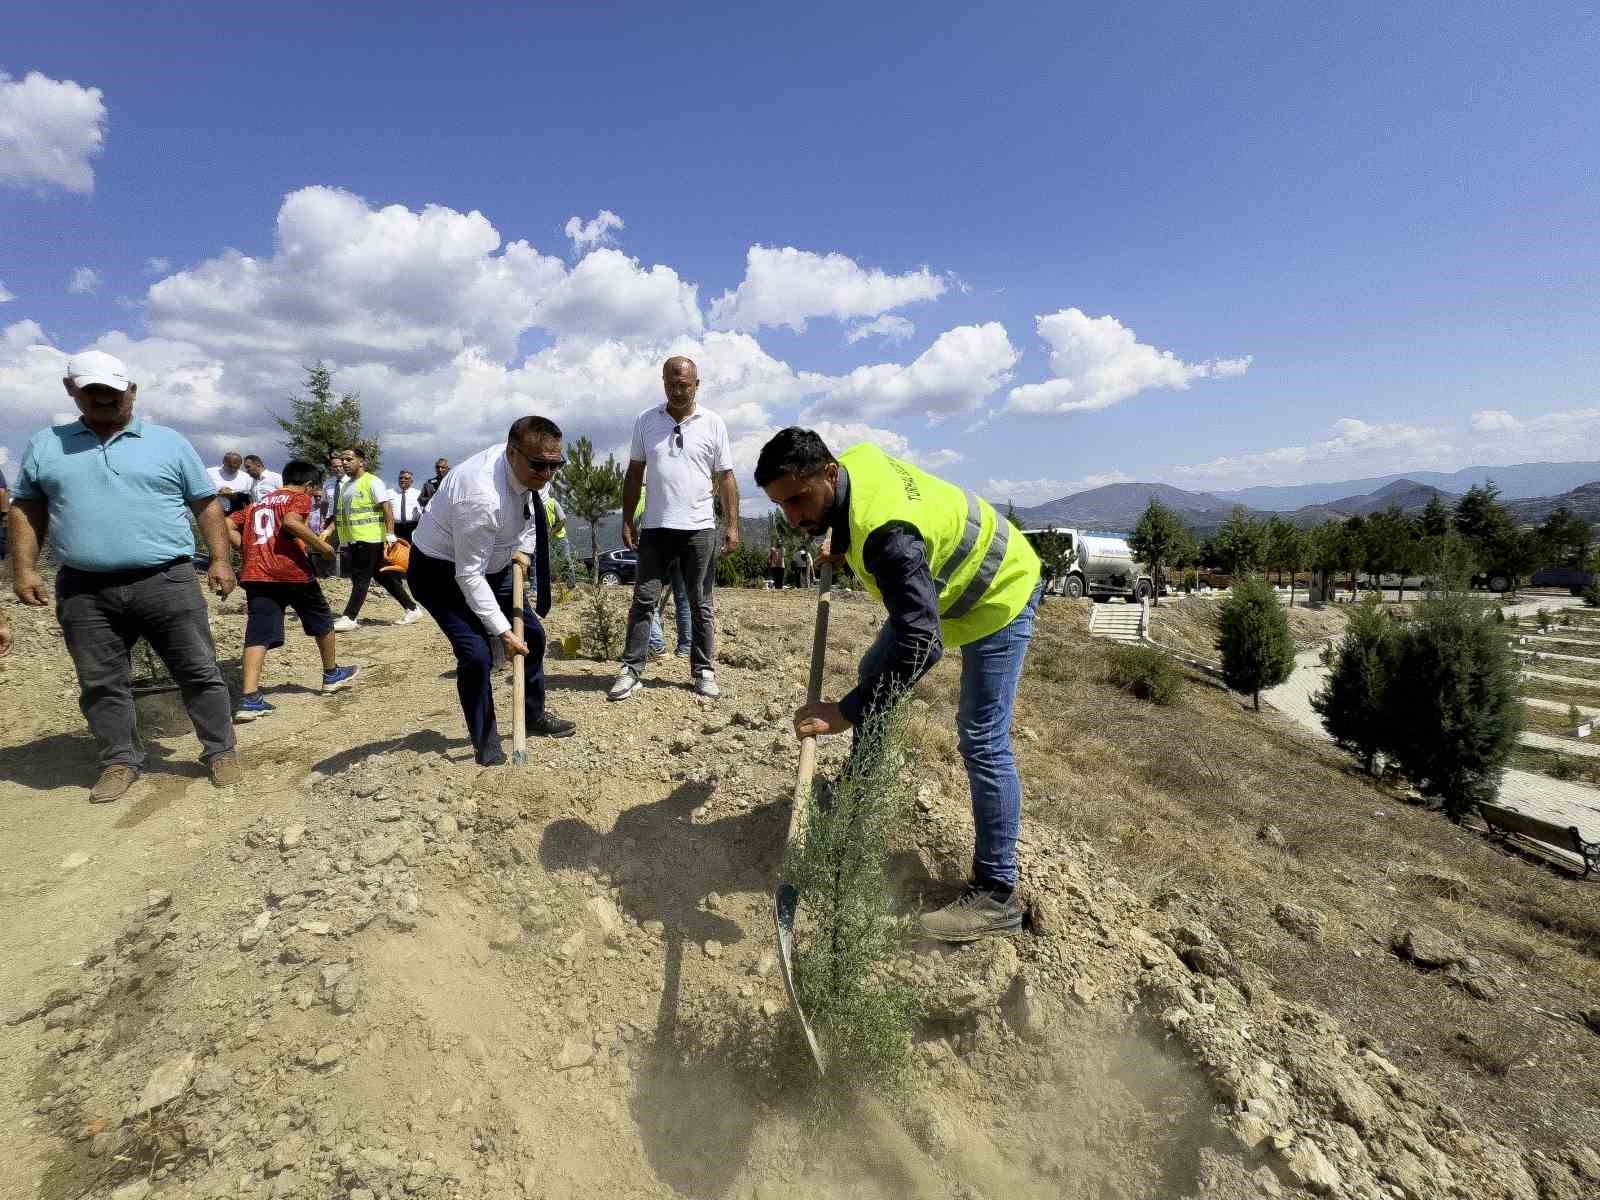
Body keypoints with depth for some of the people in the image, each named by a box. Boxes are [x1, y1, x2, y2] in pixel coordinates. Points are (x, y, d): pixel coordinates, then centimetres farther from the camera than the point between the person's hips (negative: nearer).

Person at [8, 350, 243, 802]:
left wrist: (220, 560, -3)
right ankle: (120, 761, 21)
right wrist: (25, 569, 5)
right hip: (84, 592, 3)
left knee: (199, 672, -1)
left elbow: (207, 505, 7)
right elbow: (26, 509, 16)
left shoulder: (169, 442, 8)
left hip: (166, 582, -2)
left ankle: (221, 752, 10)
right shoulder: (44, 445, 14)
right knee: (100, 684, 8)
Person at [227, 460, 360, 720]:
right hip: (290, 570, -5)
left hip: (255, 574, 5)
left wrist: (249, 552, 15)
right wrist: (322, 545, -9)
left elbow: (228, 525, 14)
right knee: (322, 620, 17)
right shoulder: (300, 498, 3)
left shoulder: (258, 502, 23)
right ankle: (332, 675, 32)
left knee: (258, 634, -2)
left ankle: (250, 699, -15)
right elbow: (291, 522, -17)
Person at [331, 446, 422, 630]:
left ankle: (349, 618, -2)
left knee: (360, 579, -5)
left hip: (370, 539, -9)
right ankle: (412, 609, 17)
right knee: (385, 578, 10)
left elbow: (387, 509, -15)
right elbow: (341, 514, 23)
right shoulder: (346, 486, 17)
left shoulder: (372, 482, -9)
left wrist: (390, 535, -22)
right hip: (354, 540, 9)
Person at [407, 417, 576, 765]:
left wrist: (521, 549, 0)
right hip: (442, 570, -8)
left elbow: (527, 504, 13)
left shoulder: (524, 468, -12)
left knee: (532, 634, 10)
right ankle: (486, 747, 0)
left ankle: (534, 716, 30)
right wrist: (502, 631, -30)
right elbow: (468, 575, -33)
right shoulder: (482, 496, -38)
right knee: (477, 654, -19)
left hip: (489, 565, 8)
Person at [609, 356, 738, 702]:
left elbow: (725, 478, 3)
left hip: (699, 529, -1)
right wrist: (627, 521, 4)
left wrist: (733, 525, -4)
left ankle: (703, 671, 16)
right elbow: (634, 474, 9)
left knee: (700, 605, 7)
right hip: (656, 527, 1)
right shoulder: (646, 420, 6)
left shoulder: (712, 423, 3)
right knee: (643, 600, 1)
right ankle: (631, 670, 7)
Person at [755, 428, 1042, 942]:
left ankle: (996, 895, -1)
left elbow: (921, 644, -46)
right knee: (873, 672, 19)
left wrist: (845, 712, -47)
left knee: (982, 742, -12)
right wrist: (846, 551, 10)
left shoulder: (886, 535, -41)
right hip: (941, 581, 10)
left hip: (996, 596, -10)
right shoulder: (852, 459, -13)